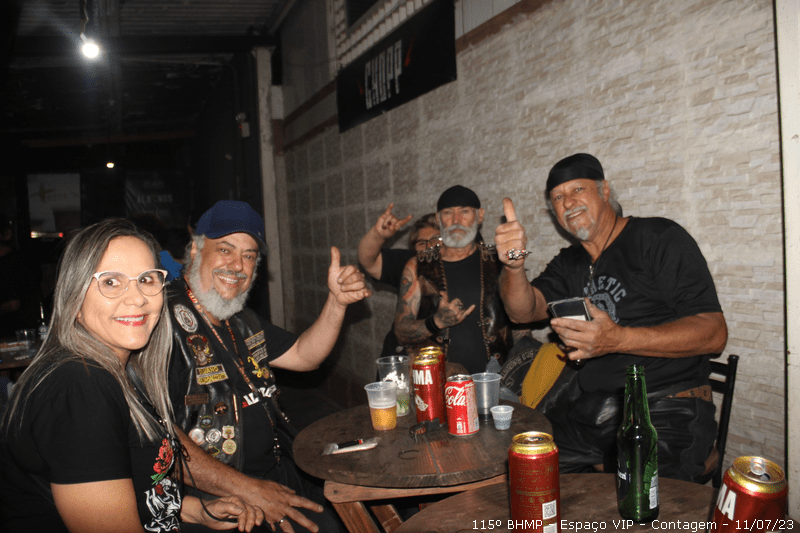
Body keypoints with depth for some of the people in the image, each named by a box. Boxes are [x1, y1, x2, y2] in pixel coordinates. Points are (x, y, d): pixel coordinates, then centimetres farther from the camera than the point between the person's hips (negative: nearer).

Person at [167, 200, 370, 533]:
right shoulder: (165, 321, -17)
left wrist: (337, 302, 1)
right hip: (212, 500, -8)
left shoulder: (241, 321, 13)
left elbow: (303, 356, 18)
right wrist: (247, 489, -22)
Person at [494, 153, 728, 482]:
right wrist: (514, 266, -21)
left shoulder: (659, 238, -4)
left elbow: (714, 333, -11)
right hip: (588, 407, 6)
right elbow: (523, 311, 1)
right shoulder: (570, 263, 16)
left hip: (667, 409, -6)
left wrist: (618, 339, -25)